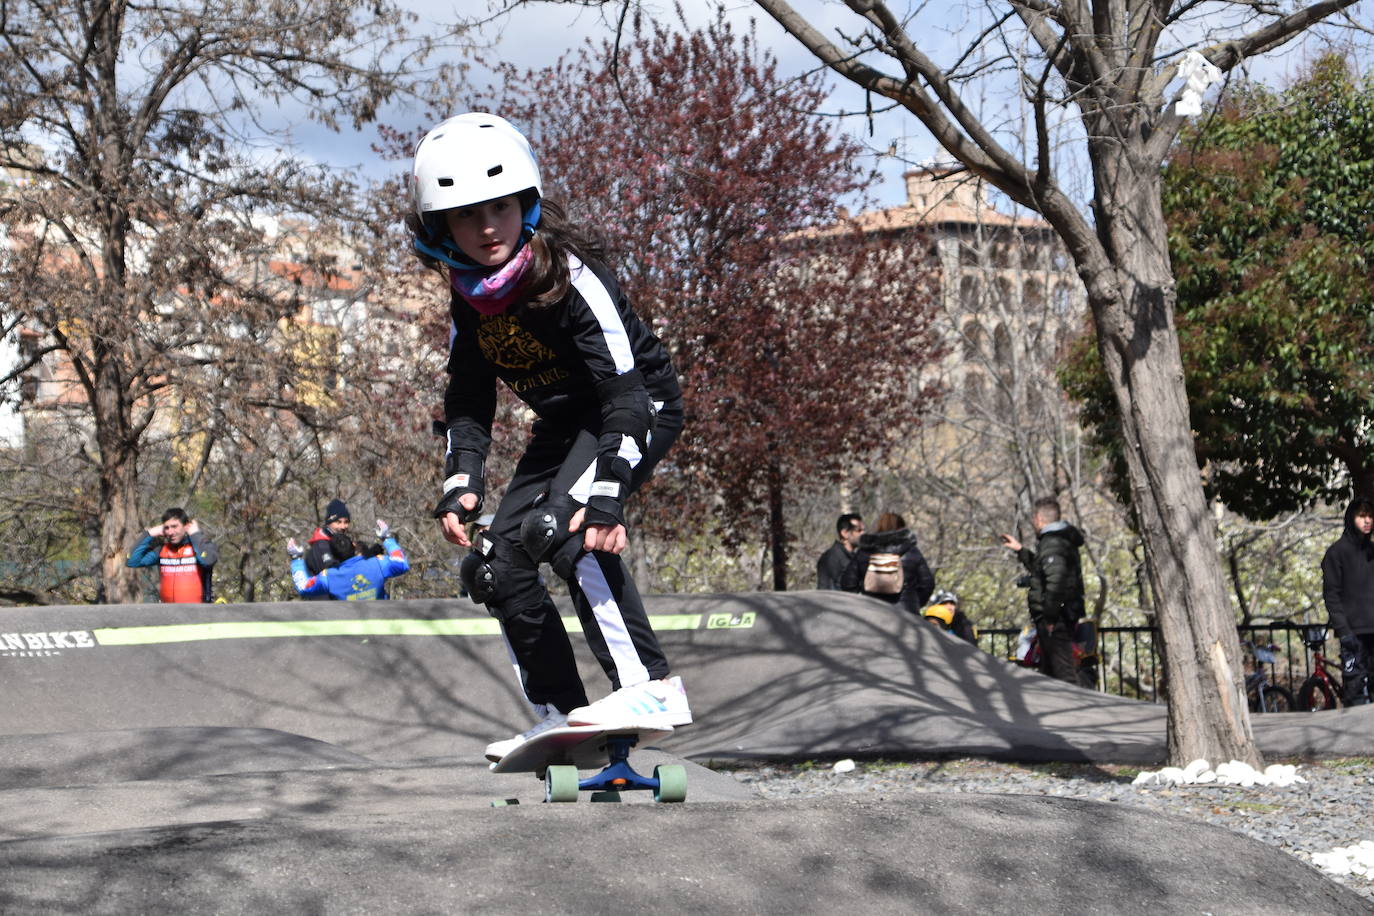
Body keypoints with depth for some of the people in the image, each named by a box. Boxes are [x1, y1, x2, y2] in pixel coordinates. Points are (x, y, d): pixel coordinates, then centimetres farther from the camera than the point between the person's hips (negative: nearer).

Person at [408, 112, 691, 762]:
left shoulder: (572, 277, -28)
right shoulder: (469, 298, -6)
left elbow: (626, 392, -32)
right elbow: (467, 400, 3)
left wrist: (607, 495, -41)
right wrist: (460, 482, -13)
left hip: (642, 409, -8)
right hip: (562, 426, 8)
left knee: (558, 526, -31)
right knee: (492, 564, -1)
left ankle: (650, 687, -30)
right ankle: (558, 717, 12)